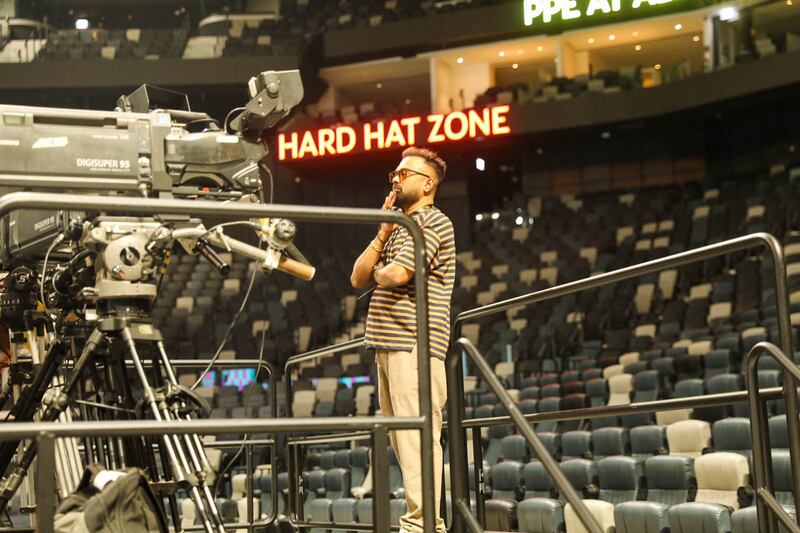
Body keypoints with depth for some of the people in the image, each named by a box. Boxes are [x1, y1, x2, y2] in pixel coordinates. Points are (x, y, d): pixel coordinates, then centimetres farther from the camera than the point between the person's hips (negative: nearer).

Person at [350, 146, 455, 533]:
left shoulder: (432, 222, -5)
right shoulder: (399, 227, 23)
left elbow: (397, 273, -19)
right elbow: (358, 278, 15)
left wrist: (378, 272, 4)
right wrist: (383, 231, 8)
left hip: (414, 345, -10)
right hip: (387, 347, 10)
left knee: (417, 434, -12)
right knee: (401, 438, 10)